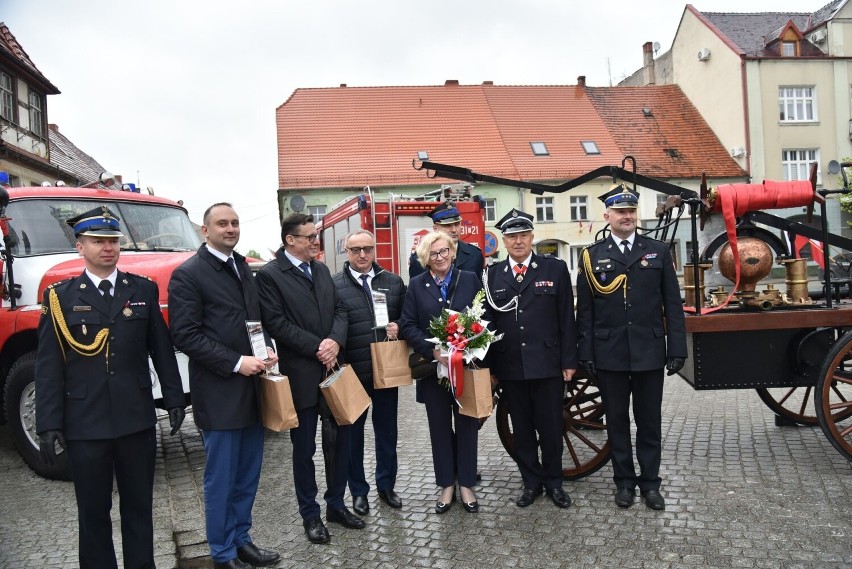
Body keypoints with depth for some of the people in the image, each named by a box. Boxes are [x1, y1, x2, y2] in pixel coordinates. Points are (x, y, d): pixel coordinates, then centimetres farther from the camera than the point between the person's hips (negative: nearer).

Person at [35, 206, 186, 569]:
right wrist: (48, 425, -7)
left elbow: (162, 350, 6)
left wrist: (174, 399, 5)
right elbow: (48, 367, -3)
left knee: (139, 506, 12)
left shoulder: (144, 290, 4)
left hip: (137, 419, 2)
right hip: (85, 424, -1)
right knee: (93, 511, 10)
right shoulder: (59, 297, -1)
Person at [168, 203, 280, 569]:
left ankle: (241, 539, 31)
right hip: (219, 392, -7)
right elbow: (186, 335, -14)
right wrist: (236, 363, -18)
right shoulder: (188, 274, -9)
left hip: (252, 387, 7)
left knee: (248, 475, 15)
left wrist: (267, 349, 3)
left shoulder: (243, 268, 13)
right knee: (221, 479, 5)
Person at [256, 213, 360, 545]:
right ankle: (310, 515, 23)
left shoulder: (321, 270, 12)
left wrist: (335, 341, -10)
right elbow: (276, 323, -15)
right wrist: (317, 348, -16)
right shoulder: (269, 275, -8)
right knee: (304, 449, 8)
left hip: (332, 368, 6)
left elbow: (339, 310, 9)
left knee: (339, 440, 12)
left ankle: (336, 505, 29)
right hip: (301, 374, -5)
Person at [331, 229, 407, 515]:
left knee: (387, 431, 16)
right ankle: (358, 491, 29)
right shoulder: (333, 285, -6)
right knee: (353, 433, 12)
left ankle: (386, 486, 34)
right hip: (351, 372, -3)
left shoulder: (394, 282, 5)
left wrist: (398, 328, -9)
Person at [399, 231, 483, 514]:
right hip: (433, 367, 1)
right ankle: (446, 485, 23)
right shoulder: (416, 285, 2)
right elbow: (407, 325, -3)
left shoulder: (470, 279, 2)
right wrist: (431, 350, -17)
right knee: (440, 426, 9)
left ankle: (466, 484, 22)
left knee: (467, 424, 8)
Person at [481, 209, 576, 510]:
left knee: (550, 427, 8)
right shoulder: (493, 275, 6)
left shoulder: (555, 268, 2)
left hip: (547, 363, -1)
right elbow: (487, 321, 5)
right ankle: (531, 482, 26)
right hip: (510, 366, 2)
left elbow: (566, 319, 1)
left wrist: (569, 361, -3)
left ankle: (553, 482, 26)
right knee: (521, 428, 11)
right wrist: (489, 366, 2)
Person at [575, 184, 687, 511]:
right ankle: (624, 481, 24)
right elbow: (585, 310, 2)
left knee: (650, 421, 10)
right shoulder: (592, 256, 3)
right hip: (609, 355, 0)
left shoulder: (658, 252, 5)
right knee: (617, 420, 10)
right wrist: (586, 355, -2)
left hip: (649, 353, 1)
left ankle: (650, 483, 23)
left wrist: (677, 349, -2)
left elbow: (672, 305, 3)